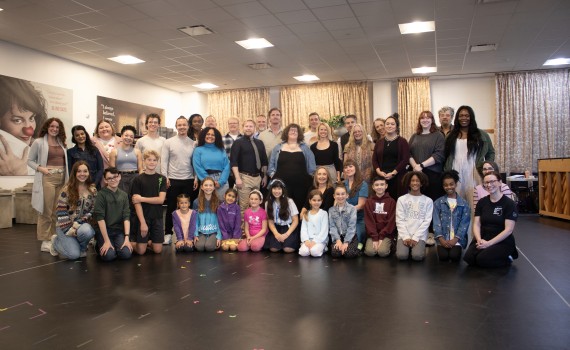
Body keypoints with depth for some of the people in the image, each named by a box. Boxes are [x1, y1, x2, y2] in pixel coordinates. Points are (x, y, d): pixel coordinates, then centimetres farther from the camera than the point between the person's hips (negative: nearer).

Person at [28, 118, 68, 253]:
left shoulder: (61, 143, 16)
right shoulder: (39, 142, 1)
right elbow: (30, 160, 2)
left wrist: (66, 175, 2)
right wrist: (40, 168, -14)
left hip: (61, 179, 5)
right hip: (47, 178, -5)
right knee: (46, 211, -4)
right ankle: (45, 241, 2)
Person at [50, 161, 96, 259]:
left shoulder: (93, 190, 1)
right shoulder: (67, 190, -9)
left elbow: (93, 210, 0)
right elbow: (60, 212, -11)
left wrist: (78, 224, -13)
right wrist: (69, 229, -18)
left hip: (82, 224, 2)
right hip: (65, 226, -2)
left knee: (87, 231, -35)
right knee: (74, 254, -18)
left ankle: (81, 248, -1)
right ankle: (56, 242, 15)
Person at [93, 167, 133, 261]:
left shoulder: (124, 195, 6)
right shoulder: (101, 194, -7)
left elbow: (126, 217, -1)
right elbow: (100, 218, -13)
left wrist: (127, 238, -14)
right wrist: (107, 241, -19)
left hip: (119, 230, 3)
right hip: (103, 230, -3)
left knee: (126, 254, -20)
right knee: (109, 255, -24)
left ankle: (115, 245, 13)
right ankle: (100, 246, 10)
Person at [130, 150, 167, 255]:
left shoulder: (162, 179, 4)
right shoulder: (138, 179, -3)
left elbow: (161, 199, -7)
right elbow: (136, 203, -9)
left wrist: (142, 198, -14)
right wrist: (143, 222, -16)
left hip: (157, 217, 2)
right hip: (142, 216, -2)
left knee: (158, 250, 2)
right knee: (141, 251, -2)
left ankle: (149, 242, 32)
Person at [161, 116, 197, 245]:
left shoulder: (193, 143, 5)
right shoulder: (168, 142, 0)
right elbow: (164, 161, -1)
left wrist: (196, 178, 0)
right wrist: (165, 177, -8)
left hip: (189, 181, 2)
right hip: (173, 180, -2)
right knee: (171, 208, 6)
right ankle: (168, 233, 16)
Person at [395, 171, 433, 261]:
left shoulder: (428, 201, 6)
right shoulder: (402, 199, 6)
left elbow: (427, 221, 0)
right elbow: (399, 220, 1)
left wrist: (415, 237, -11)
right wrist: (406, 237, -11)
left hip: (420, 235, 0)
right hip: (404, 235, 1)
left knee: (417, 256, -26)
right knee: (402, 255, -23)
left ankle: (419, 247, 7)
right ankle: (408, 247, 9)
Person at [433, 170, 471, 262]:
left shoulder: (464, 204, 7)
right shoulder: (438, 203, 8)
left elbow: (464, 223, 0)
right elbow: (436, 222, 0)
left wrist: (455, 239, -13)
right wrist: (441, 238, -13)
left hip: (457, 238, 0)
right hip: (443, 238, 0)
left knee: (454, 256, -22)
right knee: (443, 256, -22)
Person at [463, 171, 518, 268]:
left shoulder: (509, 203, -6)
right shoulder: (482, 202, 8)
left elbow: (508, 229, -12)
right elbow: (476, 224, 3)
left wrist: (489, 243, -20)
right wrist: (479, 240, -17)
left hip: (502, 241, -4)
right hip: (483, 239, 4)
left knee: (482, 259, -27)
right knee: (469, 258, -22)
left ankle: (507, 258, 2)